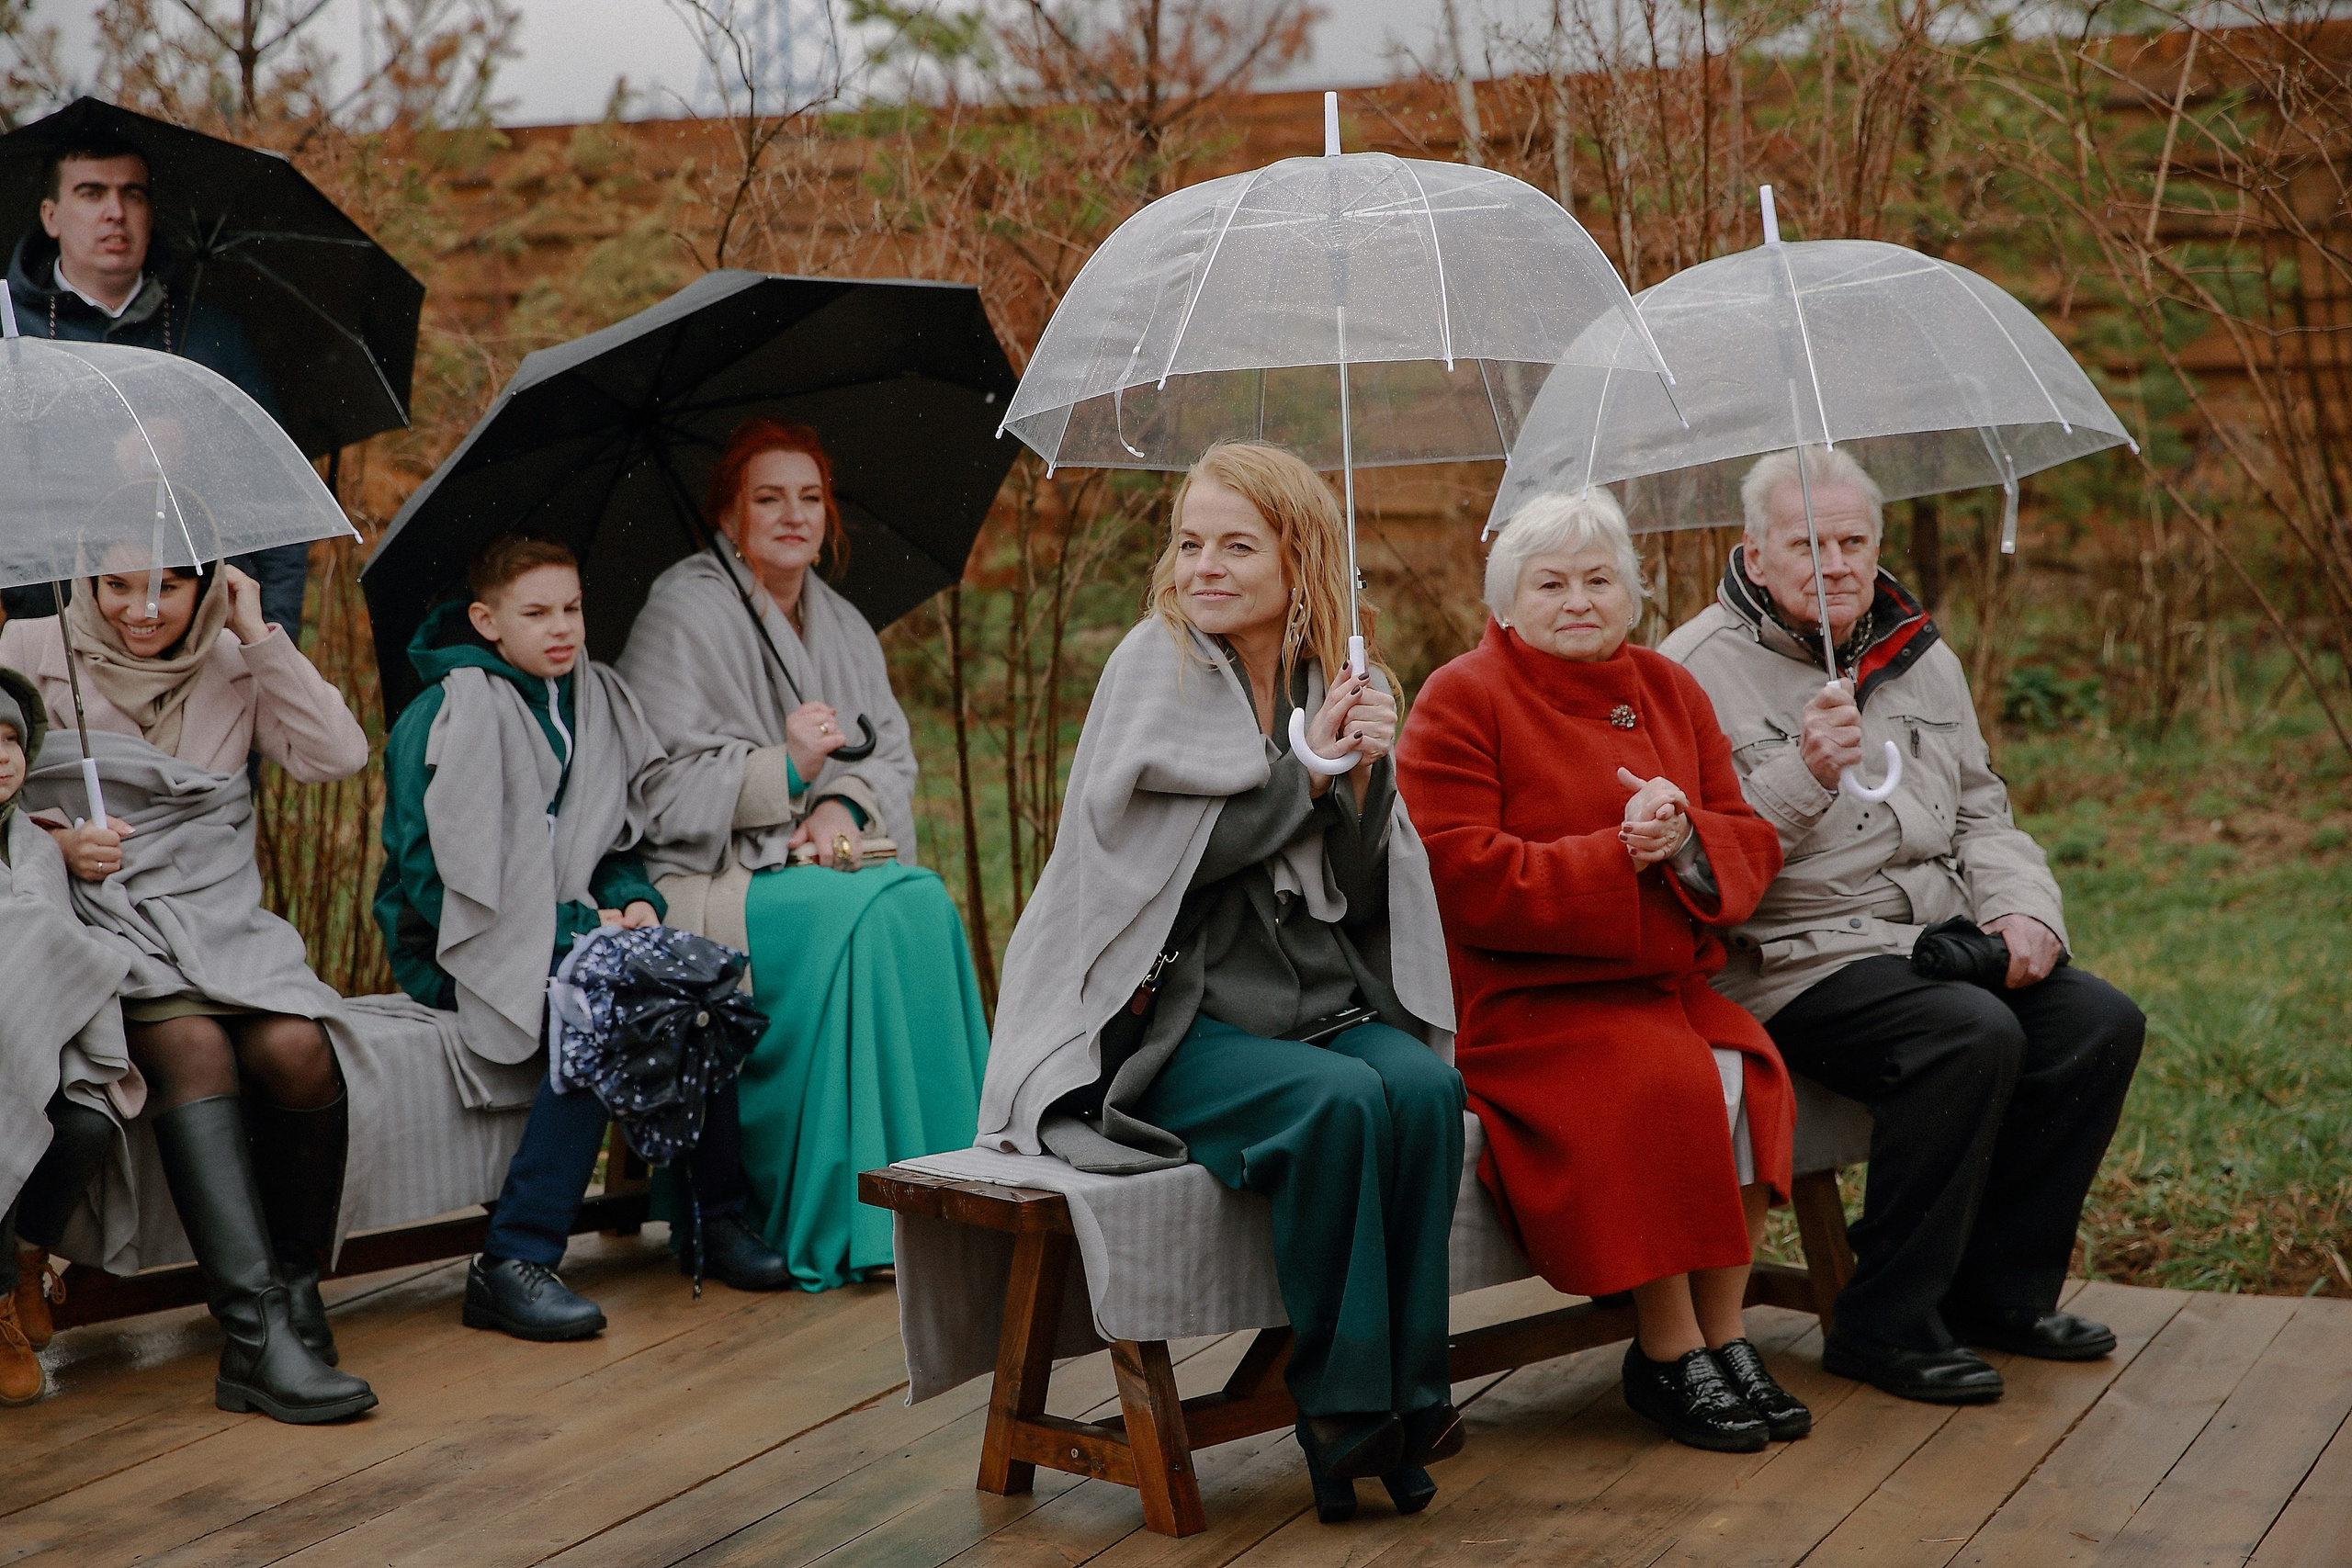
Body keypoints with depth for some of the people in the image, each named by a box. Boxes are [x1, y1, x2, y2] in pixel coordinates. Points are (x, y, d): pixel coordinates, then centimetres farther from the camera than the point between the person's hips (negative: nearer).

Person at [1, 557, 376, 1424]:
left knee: (295, 1049, -29)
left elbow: (337, 754, -2)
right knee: (192, 1042, -33)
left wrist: (259, 636, -3)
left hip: (218, 917, 2)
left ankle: (295, 1292, -11)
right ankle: (258, 1332, -40)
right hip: (98, 922, -2)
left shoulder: (234, 665, 12)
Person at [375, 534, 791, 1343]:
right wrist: (575, 925, -18)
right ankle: (513, 1263, -33)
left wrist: (633, 900, -4)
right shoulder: (445, 717, -9)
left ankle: (717, 1216, -9)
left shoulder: (593, 700, 13)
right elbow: (428, 868, -16)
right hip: (455, 951, -6)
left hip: (571, 934, 6)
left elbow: (616, 839, 20)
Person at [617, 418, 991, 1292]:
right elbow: (661, 784, -10)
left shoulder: (844, 628, 19)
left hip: (816, 860, 6)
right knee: (863, 918, -32)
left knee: (925, 901, -27)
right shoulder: (684, 612, -3)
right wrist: (784, 771, -22)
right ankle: (845, 1221, -27)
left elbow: (894, 759, 13)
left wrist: (843, 808, -9)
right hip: (702, 880, -6)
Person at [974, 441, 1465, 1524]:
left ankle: (1408, 1395, -19)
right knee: (1339, 1102, -31)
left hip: (1319, 1004, 4)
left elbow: (1365, 894, 5)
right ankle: (1342, 1411, -19)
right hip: (1174, 1019, -4)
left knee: (1424, 1087, -27)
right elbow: (1165, 855, -11)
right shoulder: (1156, 666, -2)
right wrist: (1310, 768, -11)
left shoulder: (1340, 681, 10)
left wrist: (1367, 771, -12)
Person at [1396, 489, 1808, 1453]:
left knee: (1746, 1071, -24)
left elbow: (1750, 844, 11)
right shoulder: (1462, 700, -3)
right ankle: (1668, 1356, -16)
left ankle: (1724, 1334, -10)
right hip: (1520, 997, -5)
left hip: (1666, 980, 6)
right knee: (1662, 1084, -30)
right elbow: (1461, 877, -14)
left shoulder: (1669, 693, 16)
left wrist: (1685, 840, -12)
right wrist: (1616, 854, -17)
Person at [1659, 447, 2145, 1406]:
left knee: (2100, 1024, -10)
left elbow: (1980, 812, 20)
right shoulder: (1700, 670, -7)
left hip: (1940, 935, 8)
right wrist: (1802, 776, -28)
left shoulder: (1922, 658, 15)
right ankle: (1884, 1324, -17)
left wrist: (2021, 905, 2)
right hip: (1795, 959, -7)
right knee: (1975, 1037, -30)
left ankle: (2000, 1290, 5)